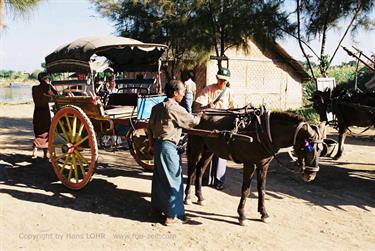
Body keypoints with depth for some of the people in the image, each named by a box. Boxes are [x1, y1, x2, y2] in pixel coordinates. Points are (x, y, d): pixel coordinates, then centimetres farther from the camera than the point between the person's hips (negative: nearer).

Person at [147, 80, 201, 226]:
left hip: (157, 144, 9)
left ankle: (158, 206, 34)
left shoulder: (157, 107, 9)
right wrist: (201, 115, 10)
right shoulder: (175, 108, -16)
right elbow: (193, 121, -10)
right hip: (168, 146, -9)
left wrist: (151, 144, 22)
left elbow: (150, 127, 13)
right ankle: (172, 216, 3)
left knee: (159, 176, 19)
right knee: (173, 179, -2)